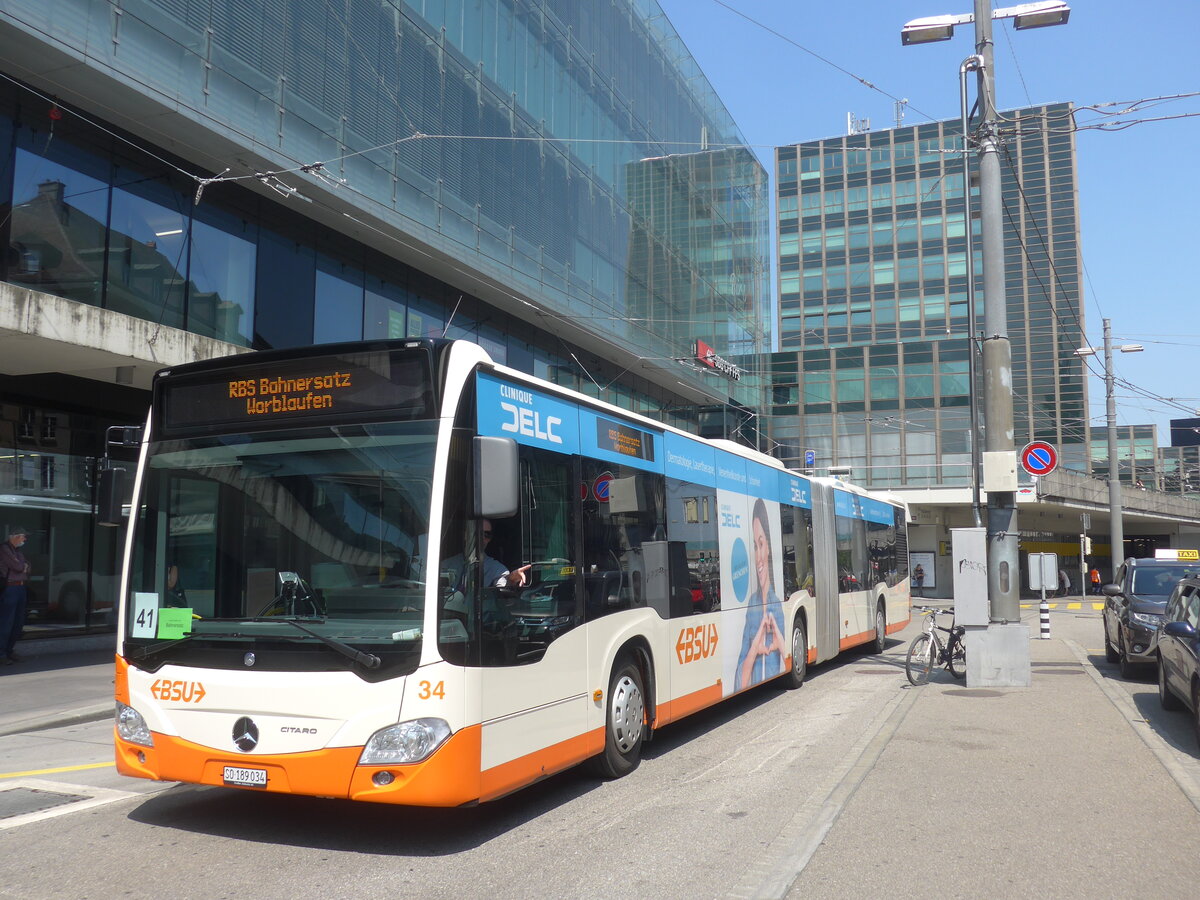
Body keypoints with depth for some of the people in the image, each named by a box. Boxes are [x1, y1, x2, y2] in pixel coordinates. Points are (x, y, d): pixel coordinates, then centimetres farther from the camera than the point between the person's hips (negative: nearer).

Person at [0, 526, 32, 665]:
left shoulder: (18, 550, 18)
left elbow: (26, 567, 15)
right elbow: (18, 566, -15)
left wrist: (23, 566, -5)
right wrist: (24, 566, 5)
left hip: (20, 588, 9)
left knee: (19, 622, 11)